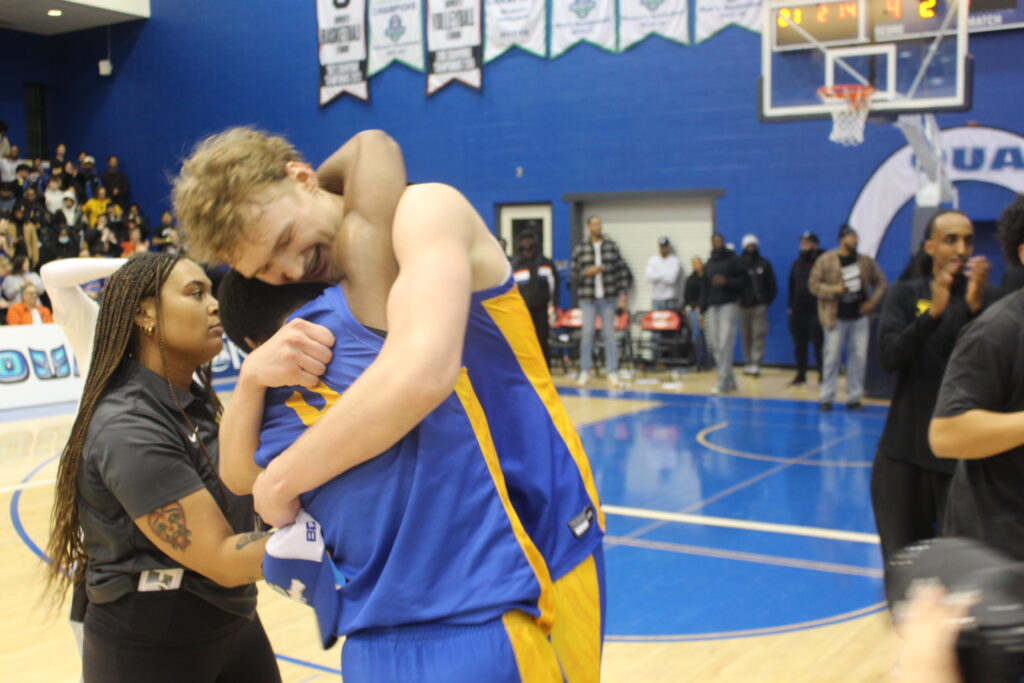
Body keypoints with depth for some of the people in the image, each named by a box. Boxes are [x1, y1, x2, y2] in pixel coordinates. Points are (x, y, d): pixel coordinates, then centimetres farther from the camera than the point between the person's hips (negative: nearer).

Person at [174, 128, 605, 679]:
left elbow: (421, 375, -37)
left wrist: (281, 484, -24)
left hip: (541, 535, -6)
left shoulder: (426, 210, -18)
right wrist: (253, 374, -21)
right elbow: (238, 473, 0)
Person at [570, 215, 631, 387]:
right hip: (587, 297, 0)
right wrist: (586, 272, -14)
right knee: (587, 333, 0)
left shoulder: (612, 247, 5)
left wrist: (623, 295, 0)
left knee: (609, 334, 2)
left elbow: (622, 271, 5)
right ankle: (585, 372, 11)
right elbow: (574, 274, 5)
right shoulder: (580, 249, 3)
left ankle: (613, 373, 5)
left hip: (608, 297, 0)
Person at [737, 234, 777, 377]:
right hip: (743, 305, 1)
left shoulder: (764, 264, 4)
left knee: (758, 335, -7)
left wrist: (767, 300, 0)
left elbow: (772, 285, 6)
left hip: (759, 305, -1)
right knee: (745, 336, 7)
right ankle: (748, 363, 14)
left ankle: (756, 364, -10)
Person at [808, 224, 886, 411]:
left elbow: (880, 282, 15)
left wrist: (873, 301, 1)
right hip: (836, 317, -3)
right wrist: (833, 290, -17)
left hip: (860, 316, 3)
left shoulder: (866, 261, 7)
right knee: (832, 356, -1)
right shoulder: (826, 260, -3)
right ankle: (826, 397, 8)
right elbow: (813, 284, -3)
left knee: (859, 357, 3)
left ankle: (854, 397, 12)